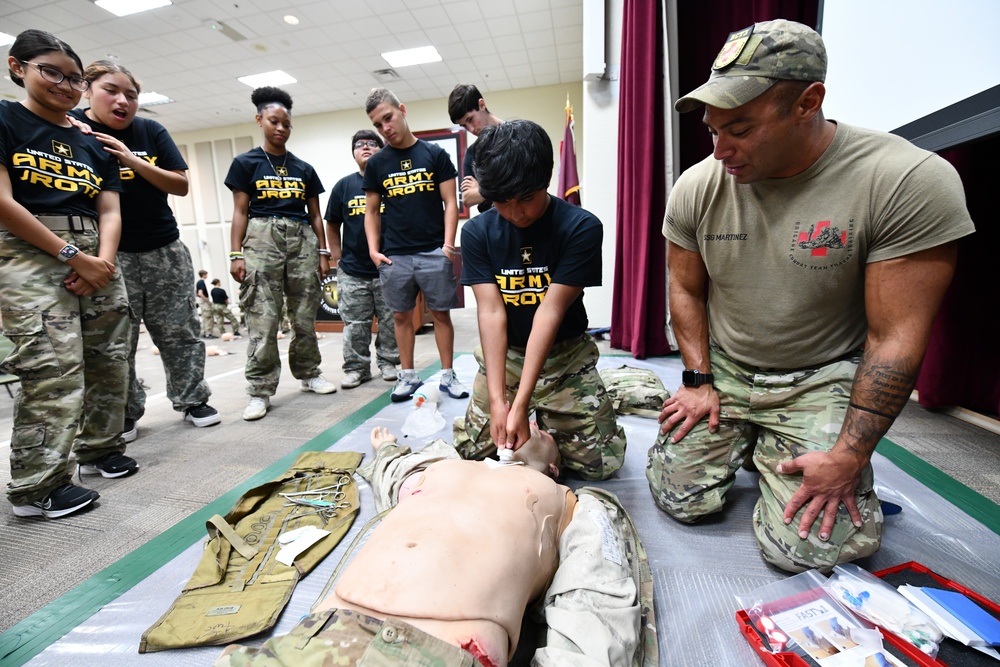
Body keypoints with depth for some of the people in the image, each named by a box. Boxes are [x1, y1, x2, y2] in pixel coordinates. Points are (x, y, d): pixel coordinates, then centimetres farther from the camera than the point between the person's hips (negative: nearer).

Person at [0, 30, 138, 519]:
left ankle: (100, 449, 24)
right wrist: (72, 254, -13)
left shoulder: (94, 145, 18)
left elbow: (109, 211, 9)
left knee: (110, 361, 7)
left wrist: (103, 261, -9)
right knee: (54, 370, -12)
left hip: (95, 257, 6)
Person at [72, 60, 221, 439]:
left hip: (164, 249, 2)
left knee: (179, 332, 6)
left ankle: (192, 400, 19)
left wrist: (132, 160, -12)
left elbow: (181, 185, -1)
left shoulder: (151, 131, 7)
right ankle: (123, 414, 18)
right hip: (110, 253, -2)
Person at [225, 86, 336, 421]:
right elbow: (240, 212, 3)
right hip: (262, 238, -3)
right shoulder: (245, 163, 8)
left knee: (305, 316, 6)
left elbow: (315, 214, 15)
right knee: (263, 321, -6)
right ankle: (260, 391, 1)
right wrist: (236, 255, -5)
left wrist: (323, 252, 8)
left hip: (302, 240, 3)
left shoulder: (304, 169, 15)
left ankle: (308, 374, 22)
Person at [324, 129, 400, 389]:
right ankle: (356, 367, 18)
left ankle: (389, 362, 23)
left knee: (390, 321, 7)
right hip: (352, 272, 2)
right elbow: (332, 225, 13)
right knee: (355, 324, 6)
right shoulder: (344, 185, 8)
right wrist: (338, 258, 7)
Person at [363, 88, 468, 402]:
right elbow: (372, 211, 12)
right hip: (394, 256, 2)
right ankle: (408, 376, 20)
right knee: (402, 316, 8)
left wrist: (448, 243, -10)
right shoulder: (376, 163, 10)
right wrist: (373, 249, -1)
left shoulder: (435, 154, 4)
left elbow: (450, 203, 1)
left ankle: (447, 374, 14)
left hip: (434, 252, -2)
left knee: (441, 314, 2)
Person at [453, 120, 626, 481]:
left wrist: (522, 403, -26)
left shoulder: (581, 227, -16)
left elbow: (550, 312, -22)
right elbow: (491, 312, -15)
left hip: (564, 356, -1)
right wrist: (497, 400, -24)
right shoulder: (477, 232, -8)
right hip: (503, 354, 2)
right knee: (470, 452, 3)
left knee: (602, 462, -4)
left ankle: (548, 422, 25)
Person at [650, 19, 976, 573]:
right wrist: (698, 381, -4)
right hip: (722, 371, 3)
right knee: (680, 499, -2)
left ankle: (776, 456, 20)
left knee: (806, 547, -13)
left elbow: (895, 339, -16)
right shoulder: (697, 186, -8)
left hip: (820, 382, -2)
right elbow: (686, 290, 2)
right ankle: (743, 444, 29)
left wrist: (848, 456, -16)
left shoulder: (910, 183, -19)